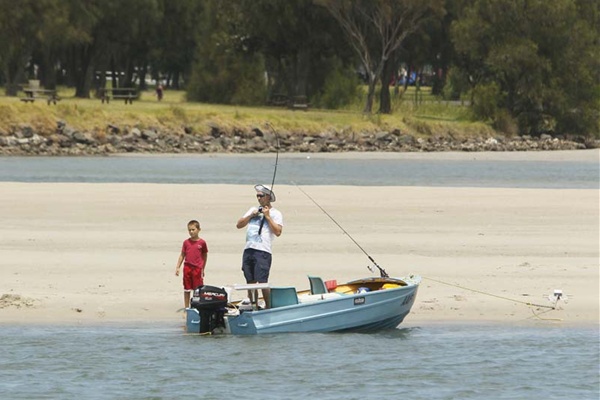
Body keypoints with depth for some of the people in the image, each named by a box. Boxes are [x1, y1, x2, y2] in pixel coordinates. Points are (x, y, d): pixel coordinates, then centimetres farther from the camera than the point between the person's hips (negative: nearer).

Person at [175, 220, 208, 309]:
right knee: (186, 290, 10)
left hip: (197, 268, -2)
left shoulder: (202, 242, -2)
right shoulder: (186, 242, 3)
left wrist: (203, 269, 11)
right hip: (187, 267, 2)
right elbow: (182, 255, 9)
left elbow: (205, 255, 7)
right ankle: (186, 307, 19)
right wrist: (178, 267, 4)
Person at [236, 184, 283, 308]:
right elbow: (239, 225, 17)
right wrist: (251, 215, 4)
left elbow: (278, 232, -9)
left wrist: (267, 216, -7)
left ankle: (268, 307, -7)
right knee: (250, 282, 5)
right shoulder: (253, 210, 21)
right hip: (248, 250, 6)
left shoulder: (275, 213, 4)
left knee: (262, 282, -14)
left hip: (263, 251, -6)